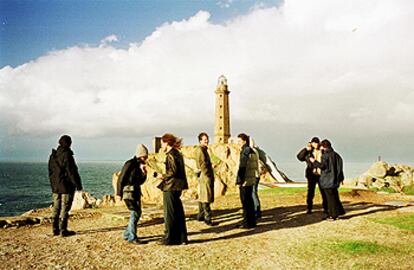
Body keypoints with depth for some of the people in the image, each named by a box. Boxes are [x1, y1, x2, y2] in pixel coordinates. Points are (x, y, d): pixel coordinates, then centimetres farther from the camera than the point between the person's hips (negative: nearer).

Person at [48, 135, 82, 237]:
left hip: (55, 187, 8)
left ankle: (55, 229, 19)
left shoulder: (53, 155, 9)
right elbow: (72, 172, -17)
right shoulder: (67, 155, -16)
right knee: (65, 208, -2)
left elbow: (50, 172, 15)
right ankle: (63, 230, 1)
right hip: (66, 186, -8)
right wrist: (78, 184, -11)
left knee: (56, 207, 13)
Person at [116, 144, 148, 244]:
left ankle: (127, 235, 24)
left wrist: (144, 173, -5)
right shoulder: (130, 164, -13)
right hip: (129, 192, -9)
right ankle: (132, 238, -4)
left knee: (137, 213, 11)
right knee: (135, 213, -11)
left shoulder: (139, 165, 11)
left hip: (136, 192, 9)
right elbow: (121, 179, -13)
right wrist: (119, 194, -13)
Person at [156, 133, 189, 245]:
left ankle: (170, 238, 10)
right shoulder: (177, 153, 14)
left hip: (170, 187, -9)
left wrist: (163, 176, -7)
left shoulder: (171, 154, -14)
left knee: (169, 214, 1)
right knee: (178, 213, 13)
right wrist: (165, 176, 16)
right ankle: (181, 238, 20)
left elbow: (173, 171, -21)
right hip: (177, 187, 9)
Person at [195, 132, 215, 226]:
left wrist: (211, 175, 16)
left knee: (202, 197, 15)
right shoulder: (200, 150, -12)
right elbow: (202, 164, -18)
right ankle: (207, 218, -5)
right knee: (206, 198, -8)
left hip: (204, 177, 10)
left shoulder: (204, 149, 19)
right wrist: (208, 175, -17)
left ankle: (200, 216, 24)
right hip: (205, 176, -10)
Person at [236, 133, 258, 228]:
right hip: (251, 180, 10)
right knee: (249, 201, 16)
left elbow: (242, 167, -19)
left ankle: (247, 222, 5)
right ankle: (251, 221, 24)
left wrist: (239, 181, -16)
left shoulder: (245, 151, -15)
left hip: (245, 181, -10)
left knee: (245, 202, -2)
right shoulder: (251, 151, 15)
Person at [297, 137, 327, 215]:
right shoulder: (308, 152, 4)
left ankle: (325, 208, 16)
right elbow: (299, 157, -8)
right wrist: (306, 149, -15)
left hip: (321, 174, 1)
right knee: (310, 191, 3)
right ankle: (309, 208, 11)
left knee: (323, 192, 4)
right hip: (312, 174, 0)